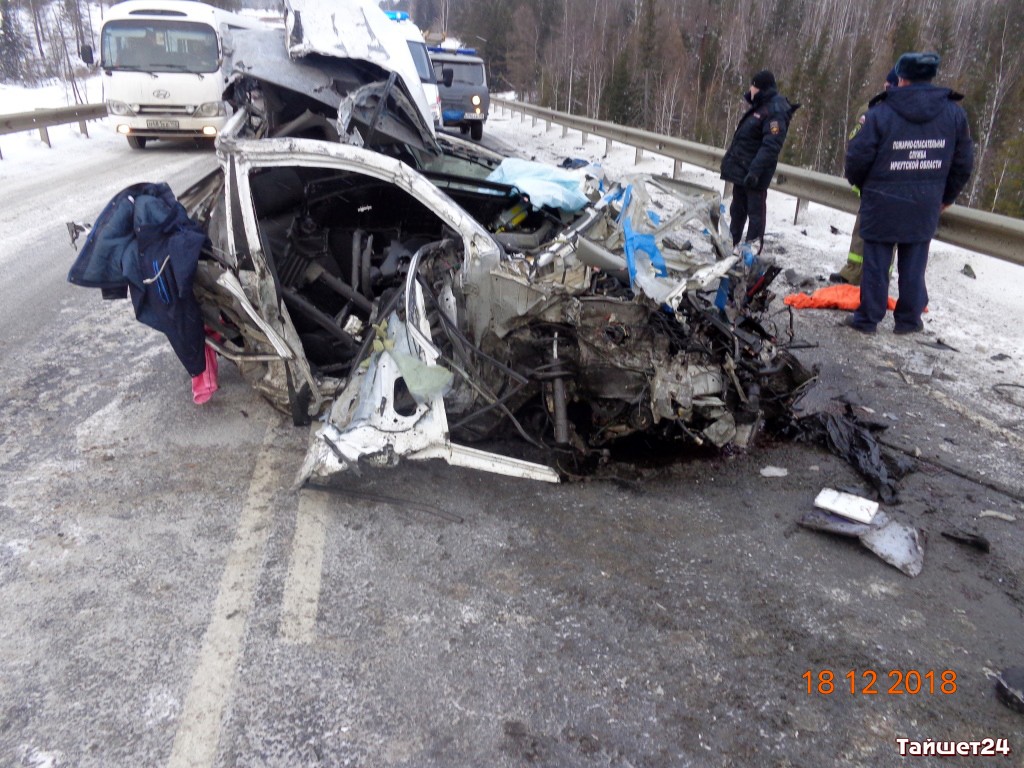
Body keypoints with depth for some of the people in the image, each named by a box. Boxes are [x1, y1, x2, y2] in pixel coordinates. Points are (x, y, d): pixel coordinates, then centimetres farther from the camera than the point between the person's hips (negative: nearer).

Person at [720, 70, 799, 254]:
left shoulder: (776, 111, -17)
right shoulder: (761, 106, 15)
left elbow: (771, 146, -27)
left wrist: (755, 170, -34)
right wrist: (730, 159, 22)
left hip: (754, 172, -10)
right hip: (741, 169, 10)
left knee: (755, 210, -4)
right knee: (738, 208, 18)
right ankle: (730, 244, 30)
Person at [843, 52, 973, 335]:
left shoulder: (881, 112, -12)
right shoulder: (954, 112, 2)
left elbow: (857, 158, -10)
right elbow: (963, 163, 7)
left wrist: (860, 184, 11)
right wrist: (947, 196, 21)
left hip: (883, 204, -3)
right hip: (925, 206, 3)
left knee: (876, 264, 5)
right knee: (913, 266, 12)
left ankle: (868, 318, 12)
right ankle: (908, 319, 20)